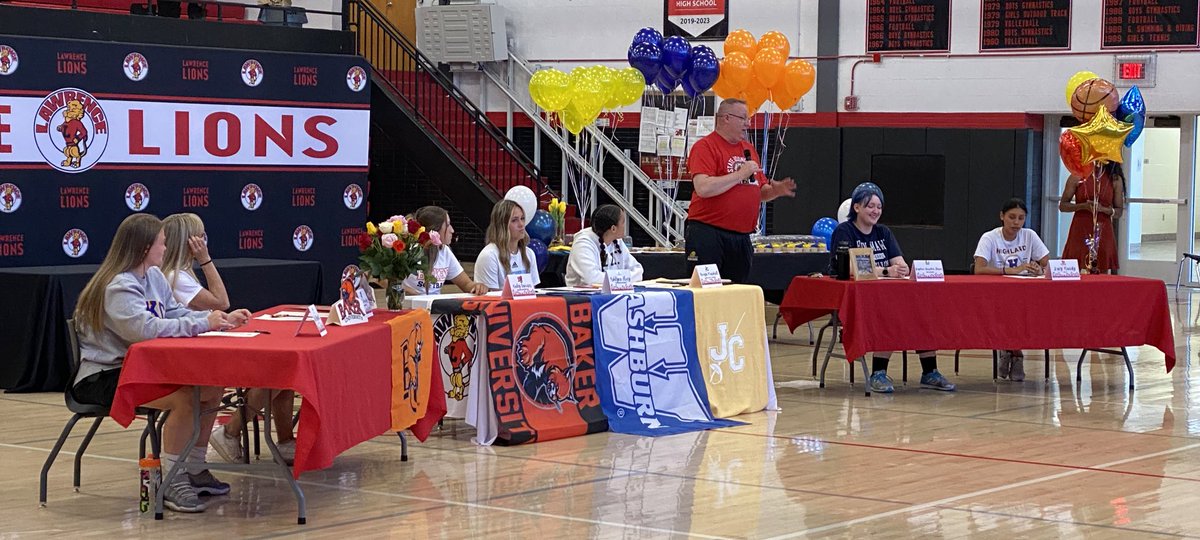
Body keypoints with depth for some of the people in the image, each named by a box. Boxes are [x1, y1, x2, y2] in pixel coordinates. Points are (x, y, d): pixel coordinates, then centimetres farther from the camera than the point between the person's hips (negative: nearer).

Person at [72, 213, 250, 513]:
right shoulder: (118, 287, -20)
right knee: (183, 398, -28)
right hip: (101, 378, -10)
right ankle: (171, 483, -17)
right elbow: (144, 328, -33)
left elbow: (177, 313, 12)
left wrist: (222, 319, -3)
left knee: (212, 389, -1)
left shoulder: (154, 276, 10)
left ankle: (194, 470, 11)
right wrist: (203, 324, -30)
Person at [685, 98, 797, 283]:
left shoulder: (748, 148, 18)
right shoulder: (705, 146, -6)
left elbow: (760, 191, 24)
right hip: (708, 232, -7)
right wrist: (741, 174, -15)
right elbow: (703, 188, -20)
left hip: (741, 237, 7)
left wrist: (776, 190, 1)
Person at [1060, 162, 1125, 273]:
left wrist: (1102, 209, -13)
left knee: (1101, 274, -2)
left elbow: (1119, 212, 8)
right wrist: (1083, 206, -13)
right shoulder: (1077, 177, 3)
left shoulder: (1115, 180, 6)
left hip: (1103, 232, 1)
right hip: (1080, 232, -1)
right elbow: (1062, 206, 4)